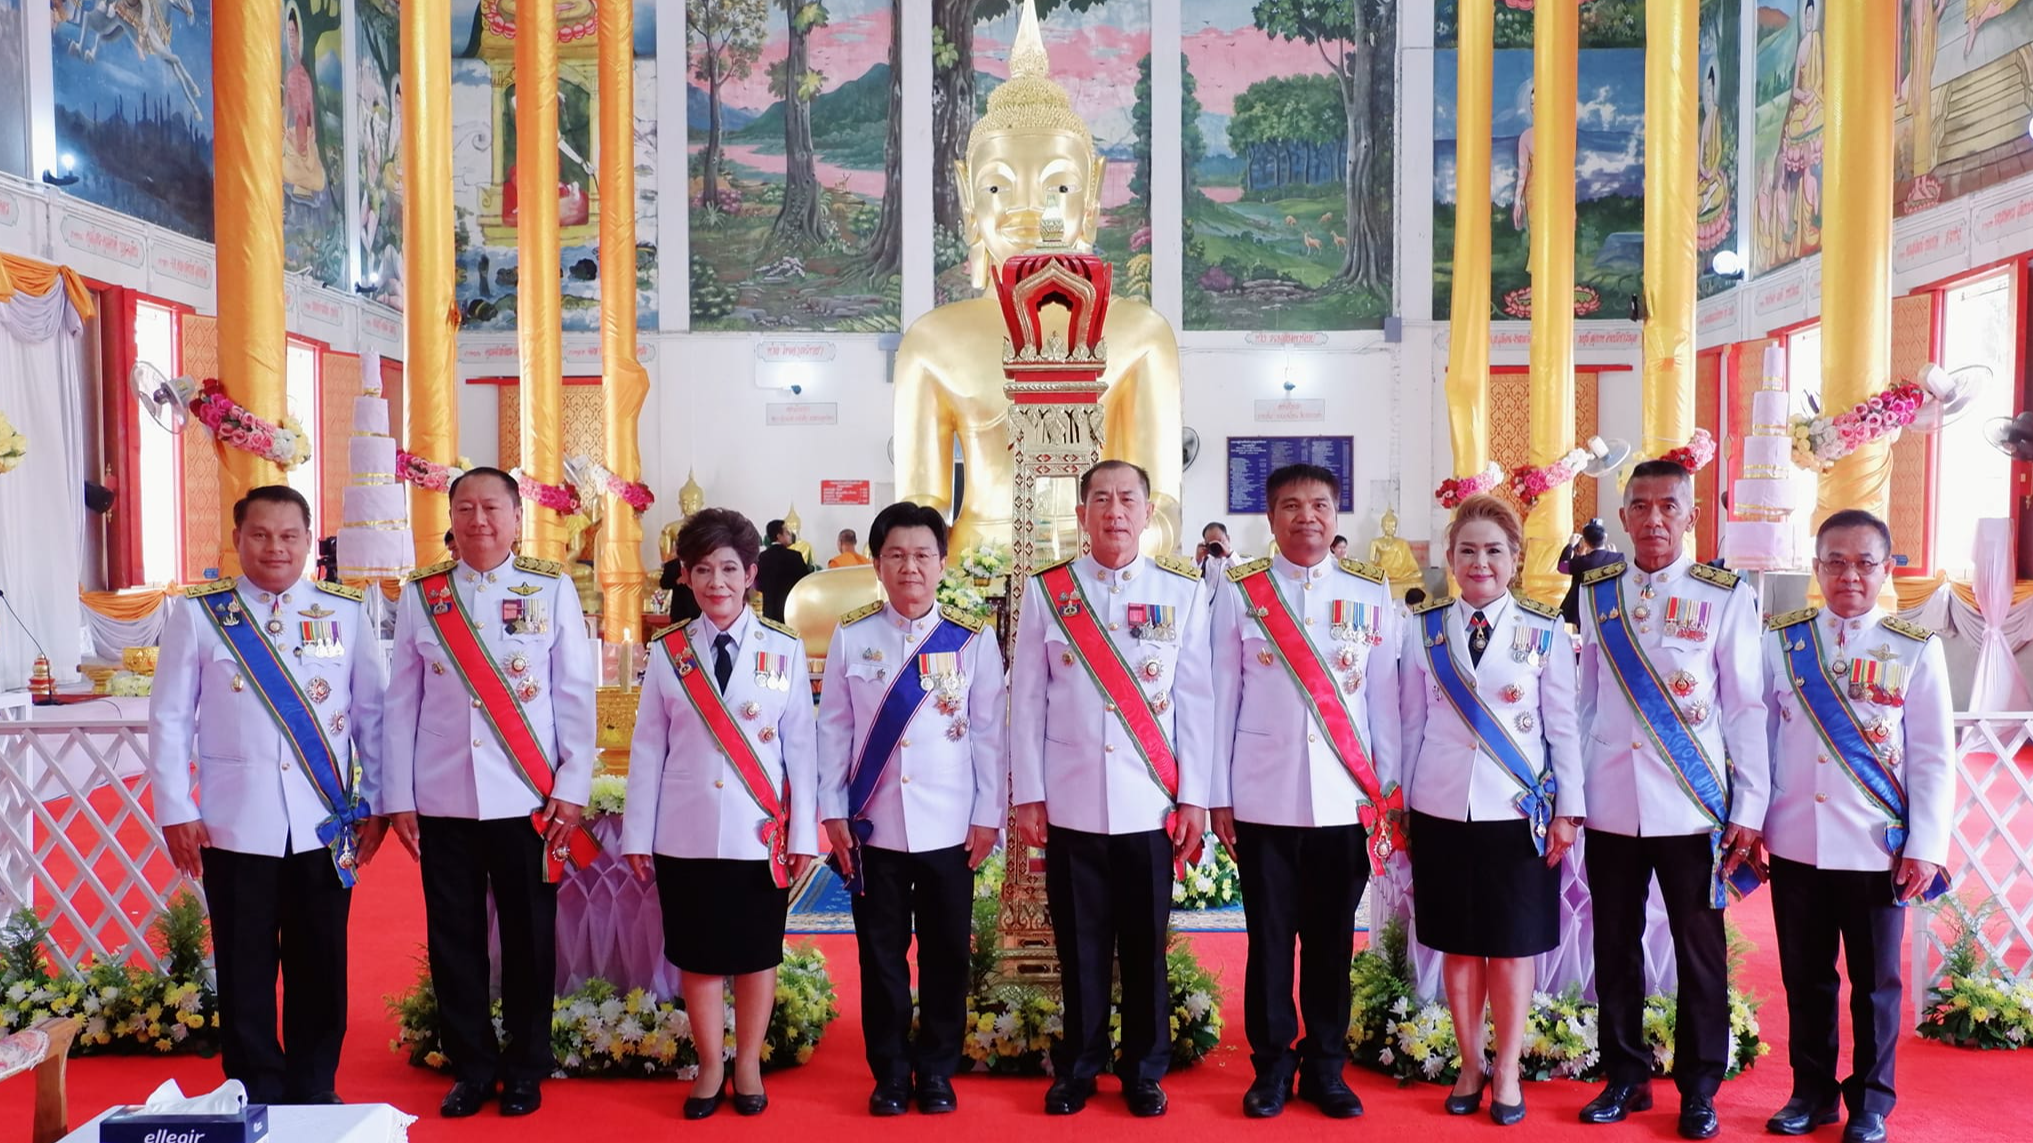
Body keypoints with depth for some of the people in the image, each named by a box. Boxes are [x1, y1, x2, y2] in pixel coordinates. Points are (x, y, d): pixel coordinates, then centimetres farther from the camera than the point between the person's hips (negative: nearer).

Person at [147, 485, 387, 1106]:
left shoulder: (345, 611, 2)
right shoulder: (199, 613, 1)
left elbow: (373, 712, 6)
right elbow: (169, 718, 3)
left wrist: (375, 804, 5)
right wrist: (175, 811, 0)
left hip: (326, 824, 1)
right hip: (235, 825, -1)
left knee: (321, 965, 10)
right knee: (245, 969, 9)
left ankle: (313, 1089, 26)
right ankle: (257, 1094, 25)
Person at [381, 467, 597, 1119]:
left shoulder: (552, 589, 0)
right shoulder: (421, 595, 5)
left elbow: (575, 694, -1)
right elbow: (402, 700, 6)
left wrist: (572, 788, -5)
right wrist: (398, 797, 3)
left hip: (527, 798, -1)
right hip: (442, 798, 2)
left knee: (528, 937, 7)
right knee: (454, 940, 9)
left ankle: (525, 1069, 24)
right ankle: (471, 1066, 26)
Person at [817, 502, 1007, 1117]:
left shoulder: (973, 639, -2)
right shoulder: (851, 636, -1)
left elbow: (990, 732, 0)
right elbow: (834, 728, 2)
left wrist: (988, 816, -2)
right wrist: (833, 812, 0)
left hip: (949, 828, 0)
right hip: (873, 825, 1)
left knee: (945, 952, 10)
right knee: (881, 952, 10)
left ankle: (937, 1070, 27)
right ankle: (890, 1071, 26)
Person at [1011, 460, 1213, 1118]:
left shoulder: (1182, 592, 2)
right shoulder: (1047, 591, 2)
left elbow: (1197, 700, 2)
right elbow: (1027, 699, 2)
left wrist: (1195, 797, -1)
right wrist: (1028, 793, -1)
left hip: (1150, 804, 0)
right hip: (1070, 803, 0)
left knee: (1146, 946, 10)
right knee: (1080, 945, 10)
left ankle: (1144, 1071, 27)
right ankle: (1078, 1067, 27)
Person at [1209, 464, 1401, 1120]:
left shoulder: (1371, 593, 5)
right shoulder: (1239, 591, 1)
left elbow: (1383, 698, 6)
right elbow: (1223, 696, 1)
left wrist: (1387, 793, 4)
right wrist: (1218, 795, 0)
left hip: (1346, 801, 1)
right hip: (1263, 799, -1)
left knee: (1332, 942, 10)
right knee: (1270, 939, 8)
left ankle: (1325, 1068, 25)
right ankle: (1272, 1066, 22)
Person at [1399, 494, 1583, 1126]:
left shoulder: (1545, 631, 0)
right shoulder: (1423, 627, 3)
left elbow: (1563, 726, 1)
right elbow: (1412, 721, 6)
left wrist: (1567, 808, -1)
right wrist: (1398, 802, 7)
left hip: (1518, 810, -1)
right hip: (1442, 808, 1)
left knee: (1512, 947, 7)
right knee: (1458, 944, 10)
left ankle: (1507, 1073, 23)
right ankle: (1470, 1066, 26)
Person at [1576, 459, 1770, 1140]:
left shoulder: (1726, 596, -1)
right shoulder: (1595, 593, 6)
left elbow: (1745, 707, -1)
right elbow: (1582, 700, 8)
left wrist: (1749, 808, -4)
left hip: (1693, 805, -2)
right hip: (1609, 803, 2)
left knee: (1700, 951, 8)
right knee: (1615, 948, 11)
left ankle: (1699, 1088, 24)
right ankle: (1625, 1076, 26)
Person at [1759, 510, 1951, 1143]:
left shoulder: (1916, 649, -1)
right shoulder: (1779, 639, 2)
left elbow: (1933, 758, -1)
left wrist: (1926, 847, -6)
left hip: (1877, 849, -1)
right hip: (1795, 845, 1)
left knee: (1875, 983, 11)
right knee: (1805, 978, 12)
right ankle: (1812, 1091, 28)